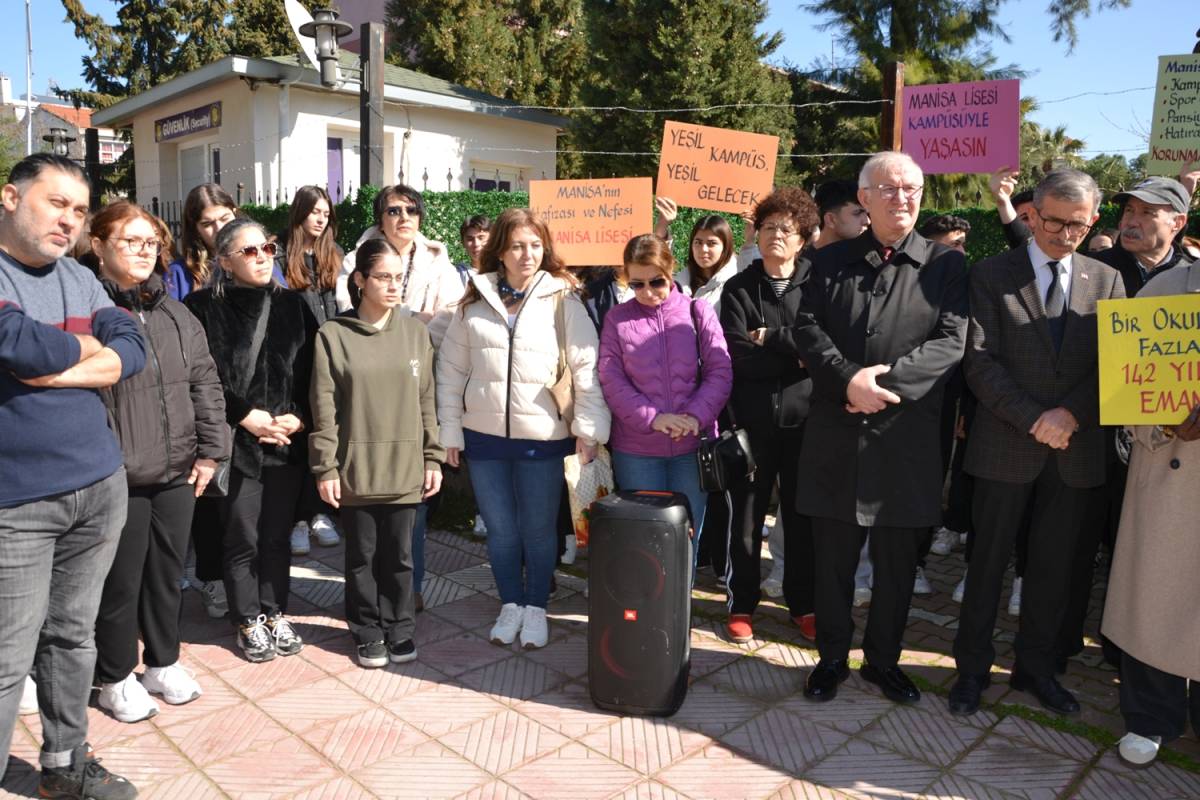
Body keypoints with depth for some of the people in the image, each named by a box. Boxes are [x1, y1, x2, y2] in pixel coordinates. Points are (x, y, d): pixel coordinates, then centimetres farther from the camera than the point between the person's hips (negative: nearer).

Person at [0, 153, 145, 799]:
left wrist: (60, 371, -12)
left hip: (99, 487, 6)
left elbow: (132, 349, 4)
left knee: (73, 637, 17)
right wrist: (84, 346, -5)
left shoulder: (79, 278, 12)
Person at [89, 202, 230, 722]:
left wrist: (210, 450, 7)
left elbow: (206, 386, 12)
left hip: (177, 473, 6)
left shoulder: (177, 316, 10)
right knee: (121, 581, 8)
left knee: (168, 572, 17)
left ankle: (163, 661, 36)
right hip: (117, 480, -5)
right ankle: (116, 678, 28)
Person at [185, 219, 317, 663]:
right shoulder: (205, 307, -5)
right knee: (243, 538, 6)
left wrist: (298, 416, -6)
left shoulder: (291, 305, 6)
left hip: (288, 441, 3)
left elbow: (311, 370, 6)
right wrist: (245, 416, -12)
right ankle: (249, 621, 24)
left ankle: (275, 611, 29)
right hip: (236, 443, -3)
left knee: (278, 534, 12)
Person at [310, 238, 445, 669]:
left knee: (399, 555, 11)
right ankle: (368, 632, 27)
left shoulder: (415, 331, 4)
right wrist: (325, 467, -6)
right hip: (356, 468, -1)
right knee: (362, 555, 11)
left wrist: (432, 458, 4)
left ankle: (399, 628, 27)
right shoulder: (333, 335, -3)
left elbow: (426, 401, 7)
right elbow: (324, 408, -3)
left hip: (405, 467, 2)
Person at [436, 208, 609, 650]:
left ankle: (535, 608, 30)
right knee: (500, 530, 14)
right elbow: (451, 370, 6)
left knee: (538, 530, 10)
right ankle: (510, 604, 33)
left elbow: (586, 366, -8)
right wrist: (449, 430, 5)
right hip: (483, 436, 3)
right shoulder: (474, 301, 3)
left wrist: (588, 427, -14)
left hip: (543, 437, -2)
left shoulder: (562, 300, -5)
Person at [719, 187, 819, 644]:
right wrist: (796, 356, -12)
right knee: (746, 516, 8)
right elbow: (737, 356, -9)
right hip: (753, 418, 0)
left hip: (804, 418, 0)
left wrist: (771, 339, -15)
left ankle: (803, 604, 27)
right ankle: (741, 604, 23)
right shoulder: (739, 288, 4)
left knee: (802, 516, 11)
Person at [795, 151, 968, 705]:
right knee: (832, 559, 10)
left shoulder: (945, 264, 4)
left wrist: (885, 380, -18)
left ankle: (883, 659, 32)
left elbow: (951, 342, -6)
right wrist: (849, 380, -17)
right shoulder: (829, 262, 8)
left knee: (896, 562, 12)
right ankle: (832, 657, 29)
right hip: (835, 436, 1)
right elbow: (808, 331, -1)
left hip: (907, 439, 0)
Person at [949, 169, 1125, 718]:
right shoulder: (991, 275, -1)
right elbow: (979, 362, -9)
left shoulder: (1106, 281, 9)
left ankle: (1035, 667, 30)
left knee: (1053, 566, 13)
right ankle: (972, 668, 22)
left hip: (1076, 448, 3)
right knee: (988, 561, 6)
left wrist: (1070, 414, -13)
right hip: (1006, 445, -3)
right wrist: (1034, 420, -16)